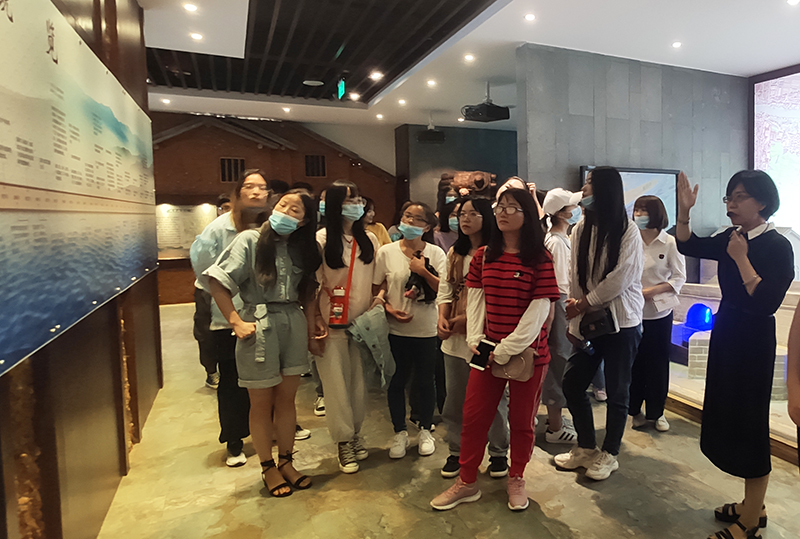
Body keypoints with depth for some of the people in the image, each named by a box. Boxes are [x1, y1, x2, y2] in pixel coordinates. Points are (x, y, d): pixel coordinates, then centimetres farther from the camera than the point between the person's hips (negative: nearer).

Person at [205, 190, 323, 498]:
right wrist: (236, 322, -14)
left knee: (286, 399, 14)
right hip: (259, 326, -4)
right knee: (262, 403, 10)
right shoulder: (250, 240, -9)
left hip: (294, 325, 4)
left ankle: (286, 462, 32)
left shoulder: (303, 249, 6)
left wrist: (310, 322, 5)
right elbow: (217, 282, -11)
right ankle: (267, 467, 29)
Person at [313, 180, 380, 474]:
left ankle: (356, 433, 28)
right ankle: (344, 441, 17)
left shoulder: (369, 239, 7)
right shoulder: (321, 240, -6)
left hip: (363, 322, 4)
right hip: (332, 323, -3)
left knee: (359, 380, 10)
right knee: (337, 381, 3)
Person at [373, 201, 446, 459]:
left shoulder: (435, 253, -2)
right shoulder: (386, 252, -1)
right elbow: (375, 290, 4)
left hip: (427, 329, 0)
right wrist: (389, 309, -11)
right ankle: (399, 432, 30)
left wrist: (424, 272, -17)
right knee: (396, 382, 11)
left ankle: (425, 430, 33)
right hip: (395, 329, 1)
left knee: (425, 381, 11)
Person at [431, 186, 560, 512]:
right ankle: (467, 482, 27)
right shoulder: (483, 256, 5)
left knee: (521, 420, 13)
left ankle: (516, 479, 36)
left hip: (528, 352, -3)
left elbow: (539, 309, -13)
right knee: (473, 416, 9)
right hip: (488, 351, 4)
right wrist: (475, 338, -5)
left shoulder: (540, 259, -8)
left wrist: (508, 349, -15)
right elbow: (475, 299, 6)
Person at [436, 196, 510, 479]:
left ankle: (498, 453, 26)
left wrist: (465, 319, -17)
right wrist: (442, 318, -5)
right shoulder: (455, 254, 14)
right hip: (455, 338, 6)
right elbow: (445, 291, 12)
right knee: (455, 398, 13)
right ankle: (456, 451, 29)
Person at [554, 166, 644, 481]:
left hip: (621, 322, -5)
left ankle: (609, 454, 26)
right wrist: (577, 311, -8)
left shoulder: (627, 231, -10)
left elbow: (622, 277, -16)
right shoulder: (580, 229, 6)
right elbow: (575, 275, 2)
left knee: (616, 390, 6)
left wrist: (585, 303, -12)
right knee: (572, 383, 7)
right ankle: (586, 448, 28)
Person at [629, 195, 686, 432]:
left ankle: (657, 412, 25)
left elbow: (679, 277, -4)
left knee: (658, 363, 9)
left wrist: (651, 291, -15)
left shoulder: (670, 243, -6)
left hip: (659, 312, -1)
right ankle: (636, 411, 22)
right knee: (635, 362, 7)